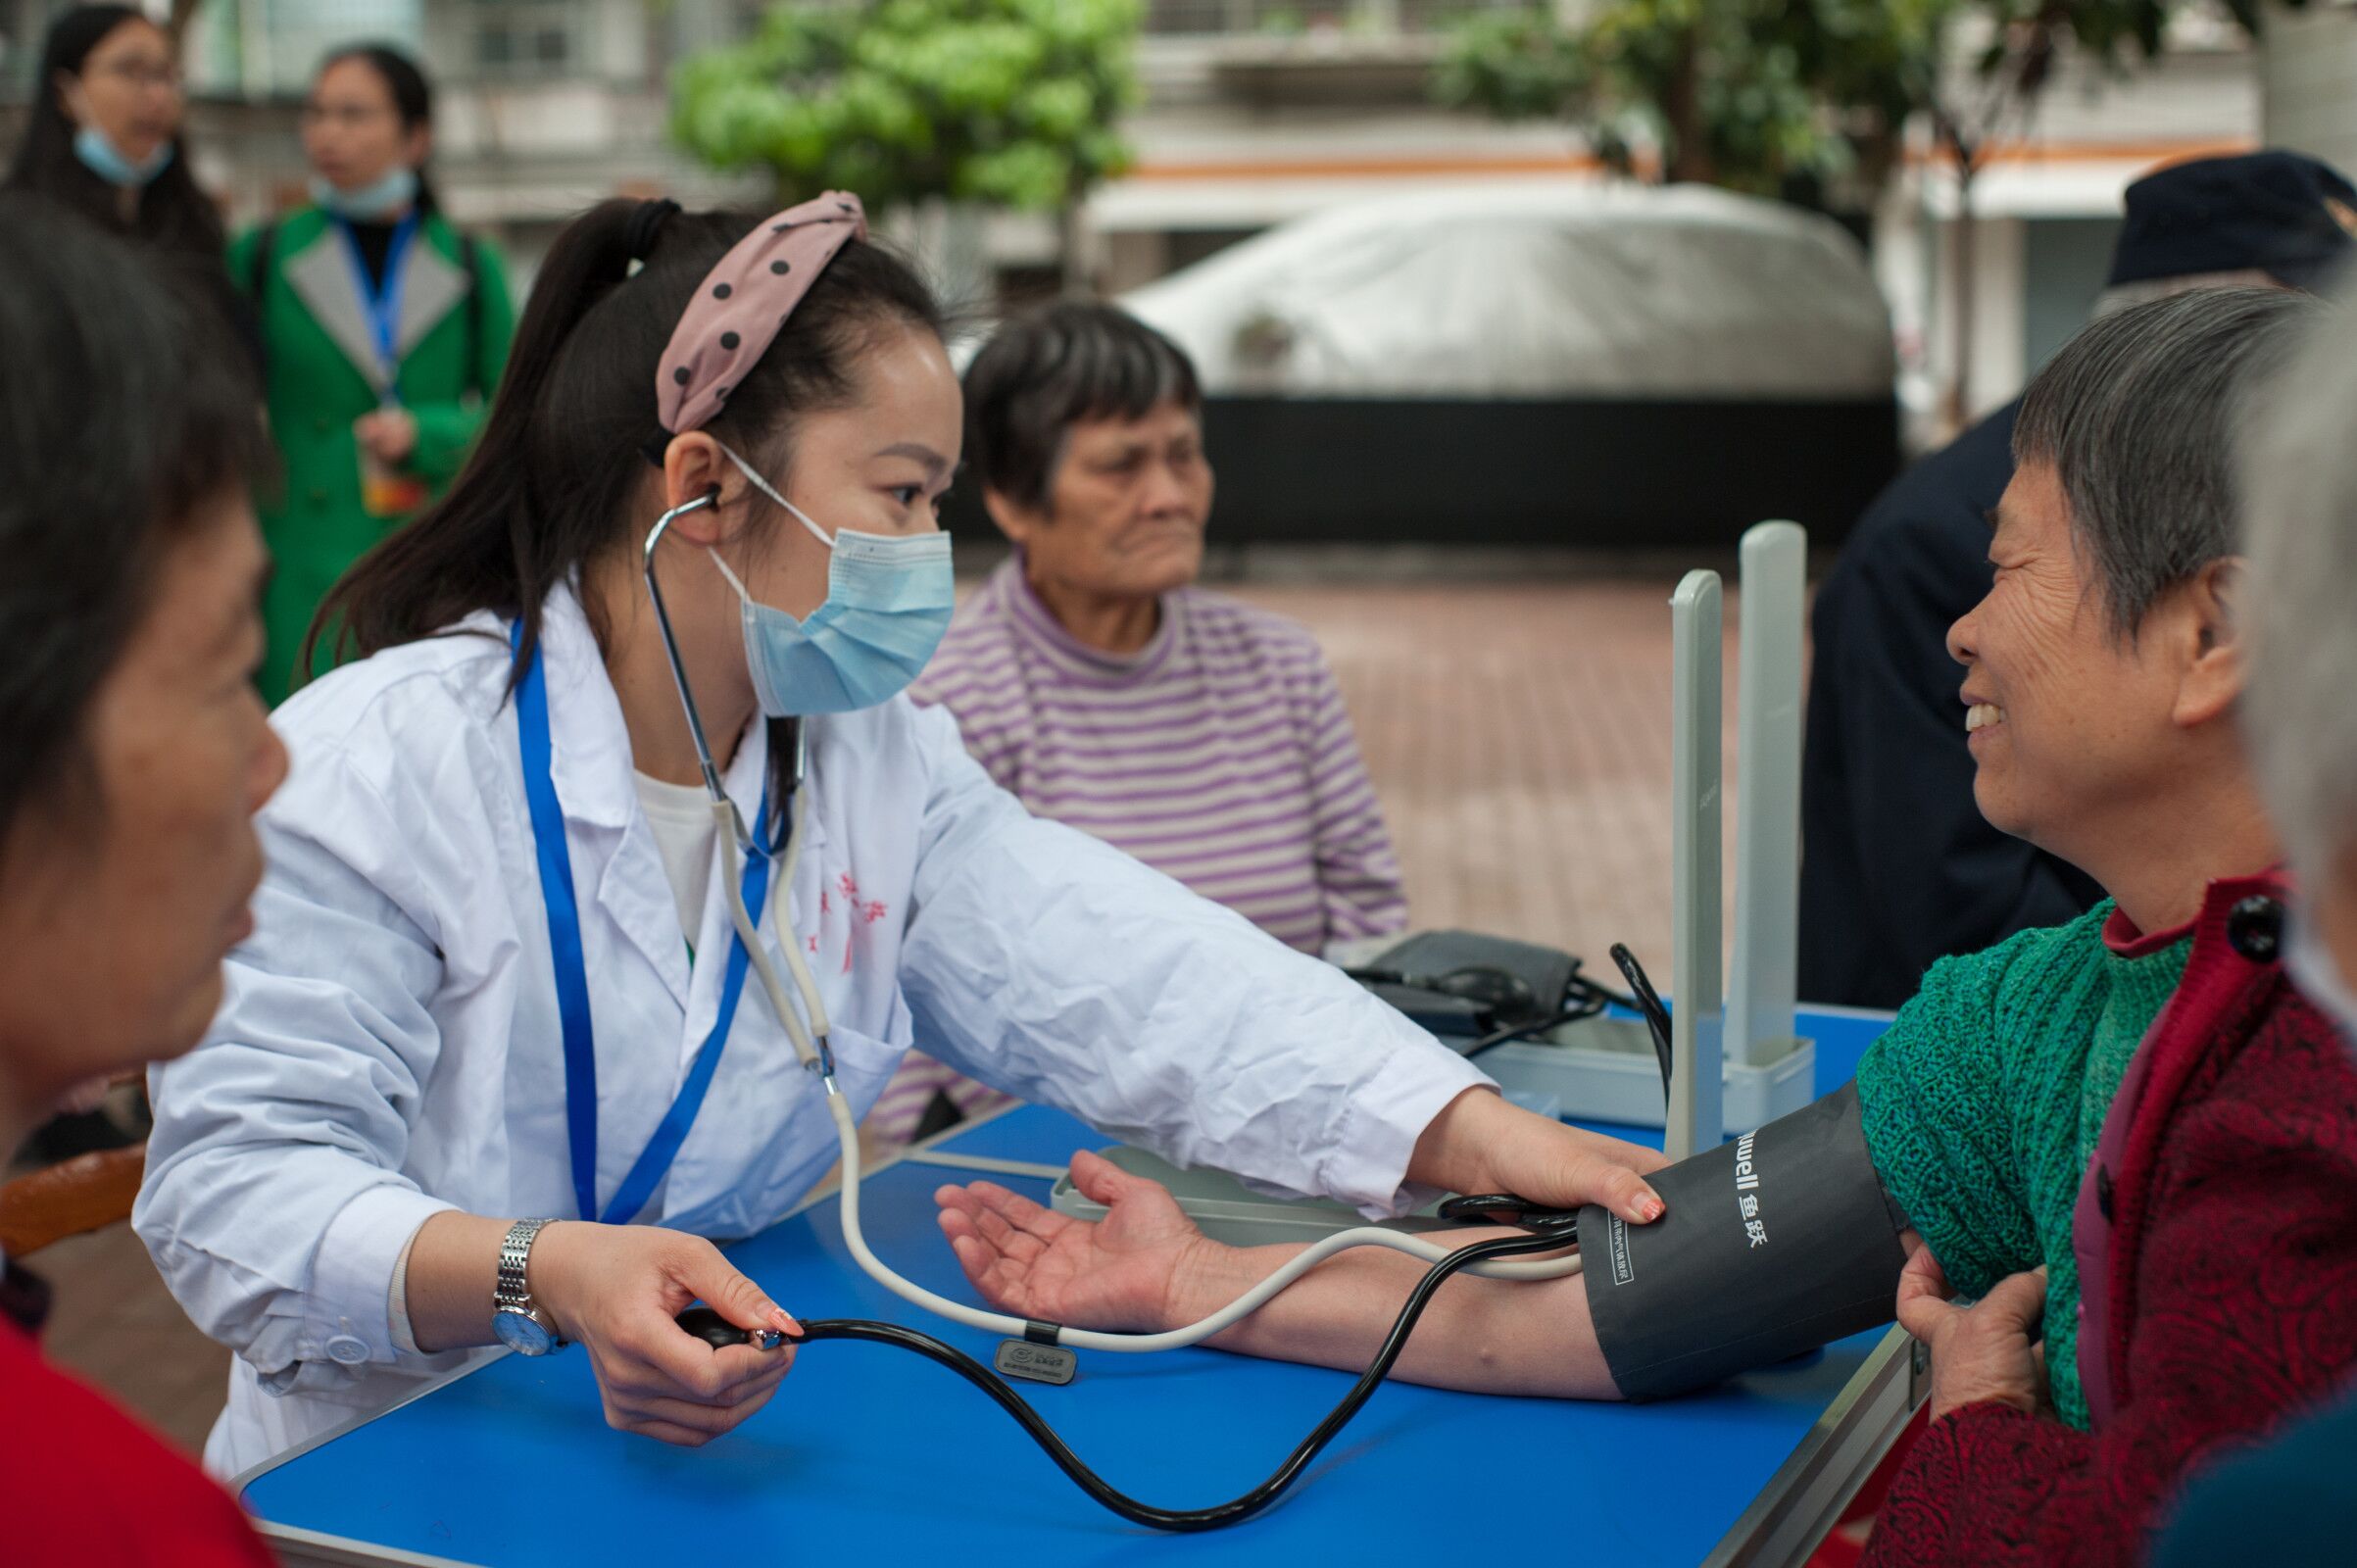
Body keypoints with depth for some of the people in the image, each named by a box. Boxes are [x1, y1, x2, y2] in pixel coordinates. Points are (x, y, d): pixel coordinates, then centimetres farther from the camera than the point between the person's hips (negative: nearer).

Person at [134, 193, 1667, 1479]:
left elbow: (1140, 984, -8)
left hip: (739, 1447, 3)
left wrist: (1480, 1136, -22)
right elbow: (233, 1176, -19)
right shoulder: (378, 765, -14)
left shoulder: (880, 760, 4)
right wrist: (546, 1275, -38)